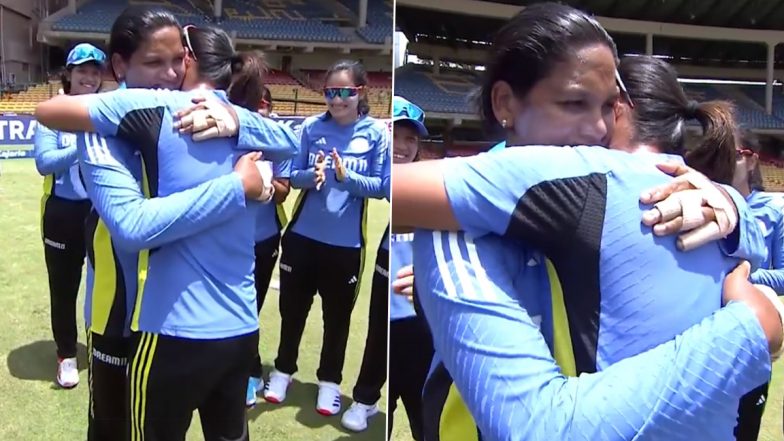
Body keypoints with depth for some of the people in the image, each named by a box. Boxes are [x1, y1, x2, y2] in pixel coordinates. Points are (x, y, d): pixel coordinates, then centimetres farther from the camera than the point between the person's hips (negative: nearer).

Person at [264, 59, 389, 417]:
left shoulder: (376, 132, -7)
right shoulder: (311, 127, -3)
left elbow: (382, 186, -8)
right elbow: (294, 175, 1)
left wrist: (346, 177, -24)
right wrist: (313, 175, -21)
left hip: (346, 242, -1)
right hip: (302, 235, 2)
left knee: (337, 315, 11)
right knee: (292, 307, 15)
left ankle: (330, 381, 31)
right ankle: (283, 369, 37)